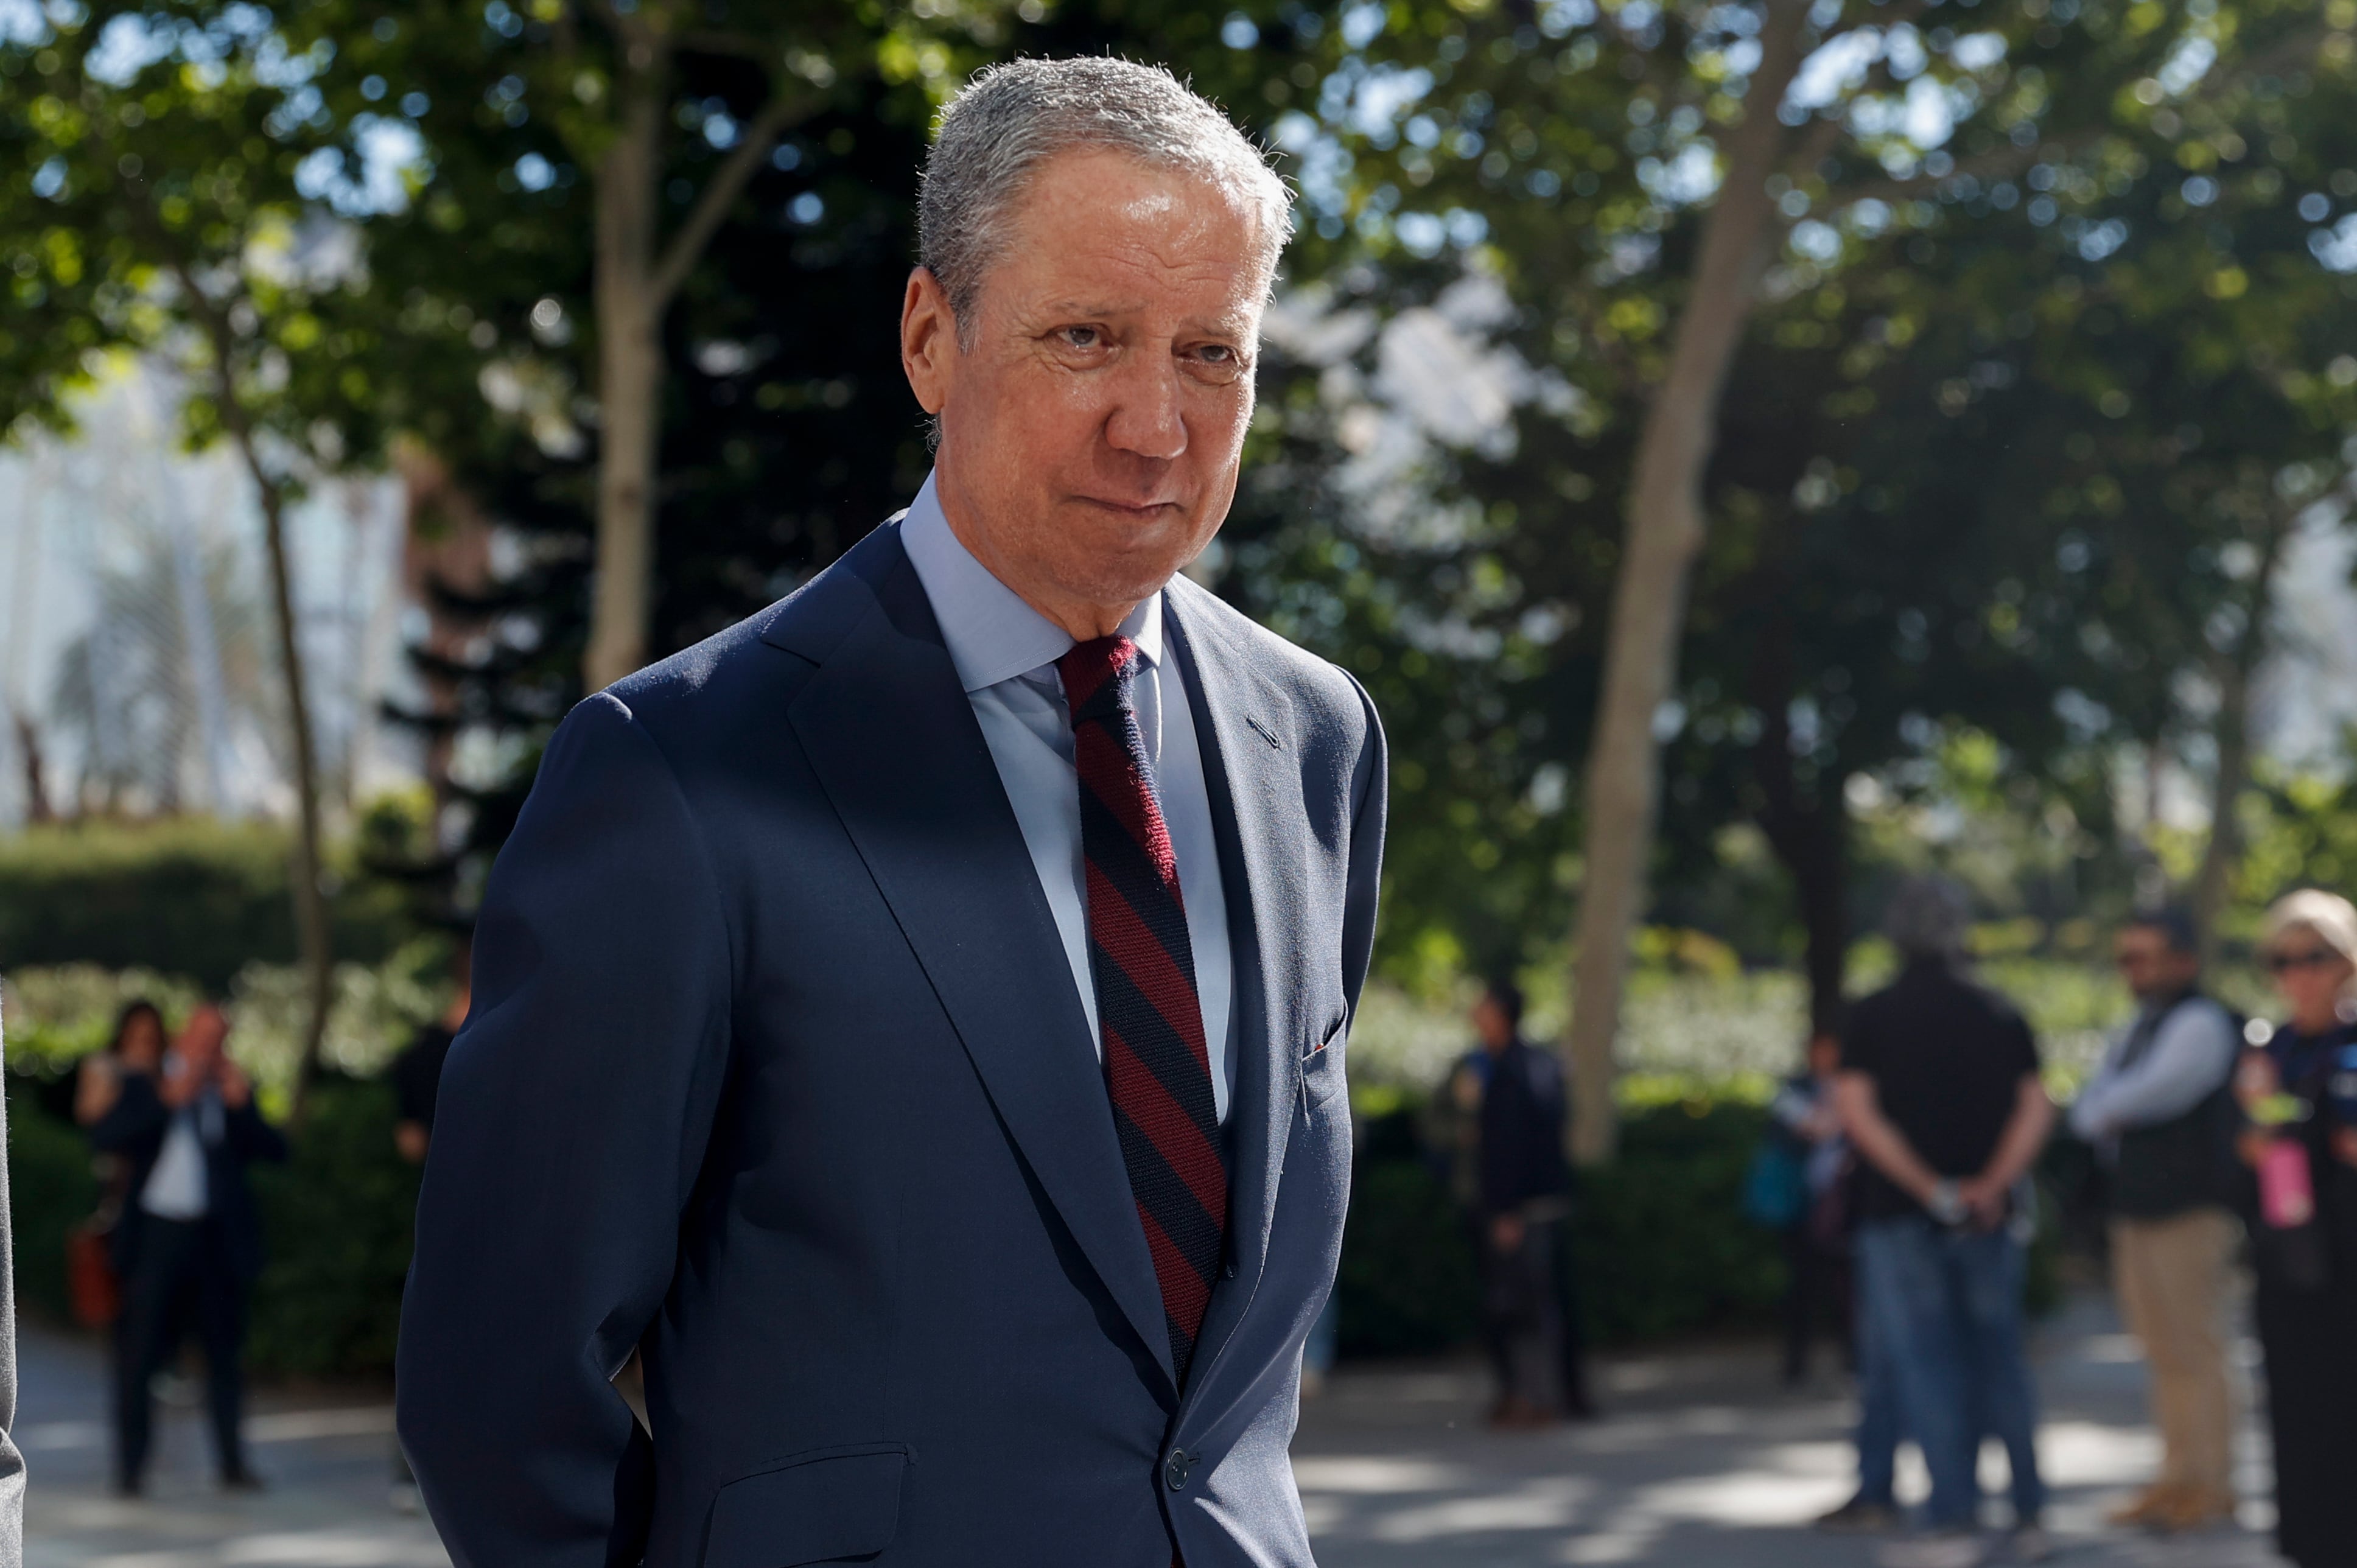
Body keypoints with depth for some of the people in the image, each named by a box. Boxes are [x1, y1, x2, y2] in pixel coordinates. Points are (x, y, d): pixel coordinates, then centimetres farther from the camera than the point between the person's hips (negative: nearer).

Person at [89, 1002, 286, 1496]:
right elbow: (103, 1138, -9)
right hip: (157, 1233, -2)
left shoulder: (233, 1092, 11)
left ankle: (233, 1463, 12)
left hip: (218, 1237, 2)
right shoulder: (144, 1088, 7)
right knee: (140, 1352, -2)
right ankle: (130, 1468, 5)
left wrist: (241, 1104, -13)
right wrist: (167, 1099, -15)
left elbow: (274, 1150, 1)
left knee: (225, 1351, 6)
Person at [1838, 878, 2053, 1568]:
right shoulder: (2000, 1014, 6)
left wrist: (1930, 1189, -13)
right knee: (2001, 1361, 12)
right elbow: (2036, 1107, -3)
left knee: (1926, 1367, -1)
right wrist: (1993, 1185, -11)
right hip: (1991, 1220, 3)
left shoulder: (1874, 1015, -3)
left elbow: (1857, 1110, -13)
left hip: (1901, 1218, -3)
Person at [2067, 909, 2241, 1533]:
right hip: (2136, 1210, 9)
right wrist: (2110, 1128, -3)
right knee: (2164, 1356, 11)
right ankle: (2178, 1479, 17)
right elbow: (2085, 1111, 18)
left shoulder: (2201, 1024, -10)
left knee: (2196, 1353, -6)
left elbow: (2156, 1091, -21)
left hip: (2190, 1211, -9)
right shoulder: (2135, 1031, 19)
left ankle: (2210, 1486, -1)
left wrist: (2105, 1110, -2)